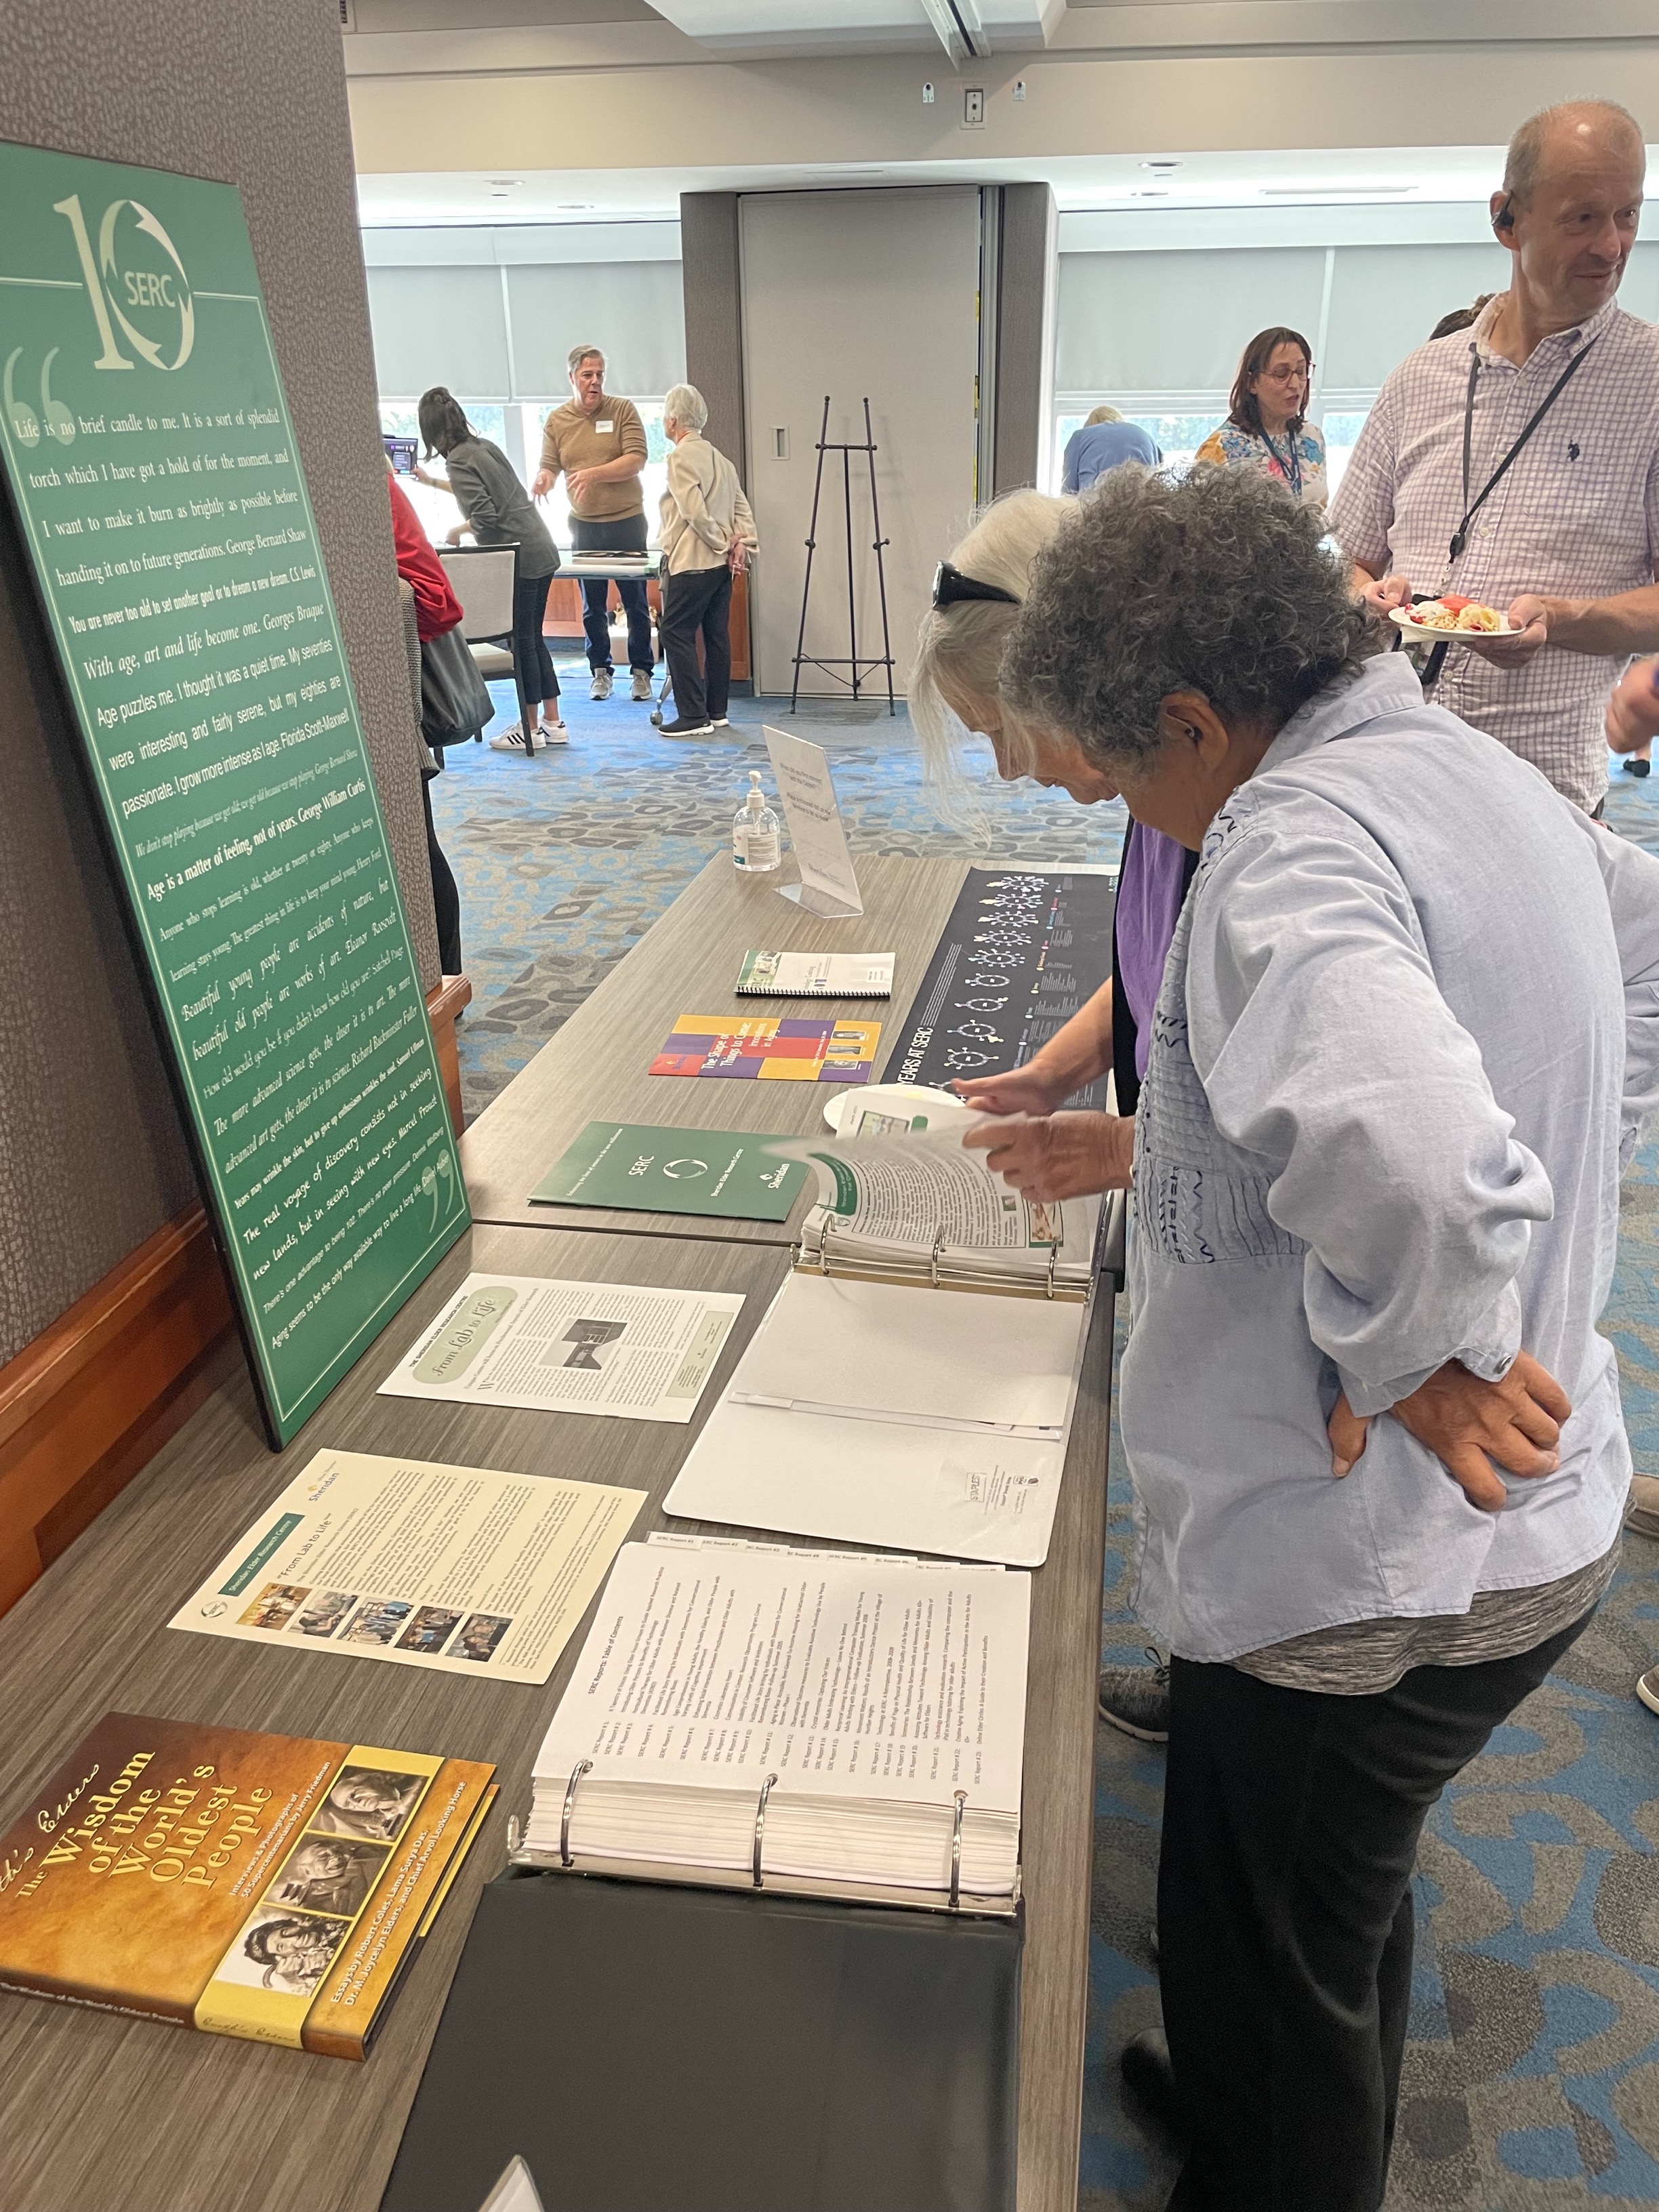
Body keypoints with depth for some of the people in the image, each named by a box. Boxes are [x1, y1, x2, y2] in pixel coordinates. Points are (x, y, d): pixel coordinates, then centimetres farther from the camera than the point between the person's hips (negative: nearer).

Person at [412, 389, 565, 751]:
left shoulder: (458, 459, -11)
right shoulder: (484, 445, 15)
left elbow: (485, 516, -19)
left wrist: (458, 530, 1)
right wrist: (432, 482, 42)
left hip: (517, 558, -8)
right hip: (541, 551, 8)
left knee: (521, 641, -1)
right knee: (533, 638, 13)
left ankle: (531, 729, 6)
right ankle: (553, 723, 17)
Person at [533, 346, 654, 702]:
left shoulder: (623, 410, -2)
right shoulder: (556, 421, 6)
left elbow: (636, 460, -11)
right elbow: (548, 467, 7)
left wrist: (593, 474, -22)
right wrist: (543, 478, -18)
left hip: (627, 522, -2)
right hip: (584, 526, 2)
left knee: (636, 603, 4)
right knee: (592, 606, 7)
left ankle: (641, 670, 13)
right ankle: (600, 670, 18)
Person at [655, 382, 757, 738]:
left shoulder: (681, 457, -11)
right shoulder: (719, 458, 16)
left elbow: (695, 512, -19)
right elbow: (742, 508, 12)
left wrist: (723, 545, -11)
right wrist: (742, 542, 1)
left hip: (692, 562, -9)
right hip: (721, 564, 9)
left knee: (677, 634, -4)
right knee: (716, 635, 11)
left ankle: (693, 716, -7)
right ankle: (716, 711, 17)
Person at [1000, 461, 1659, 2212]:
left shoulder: (1291, 840, -25)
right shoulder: (1484, 772, 6)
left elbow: (1400, 1147, -44)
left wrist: (1410, 1350, -25)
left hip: (1368, 1562, -10)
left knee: (1275, 1967, 16)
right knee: (1337, 1912, 33)